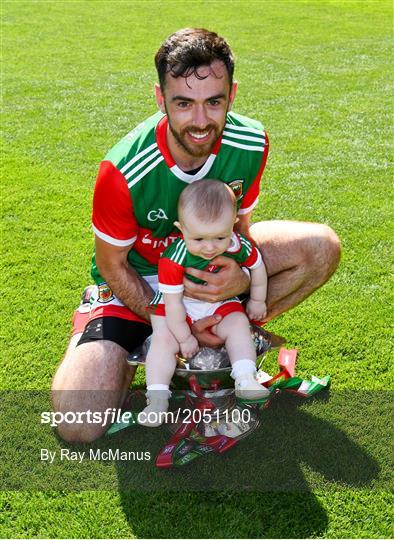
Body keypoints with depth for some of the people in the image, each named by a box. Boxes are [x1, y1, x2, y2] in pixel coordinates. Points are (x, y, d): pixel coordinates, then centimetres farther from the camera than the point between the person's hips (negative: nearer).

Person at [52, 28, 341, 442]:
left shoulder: (251, 143, -20)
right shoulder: (123, 171, -32)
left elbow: (239, 224, -5)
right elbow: (112, 265, -16)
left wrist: (244, 279, -27)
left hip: (214, 265, 4)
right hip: (137, 283, -3)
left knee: (322, 247, -16)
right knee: (78, 427, -20)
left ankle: (226, 335, -4)